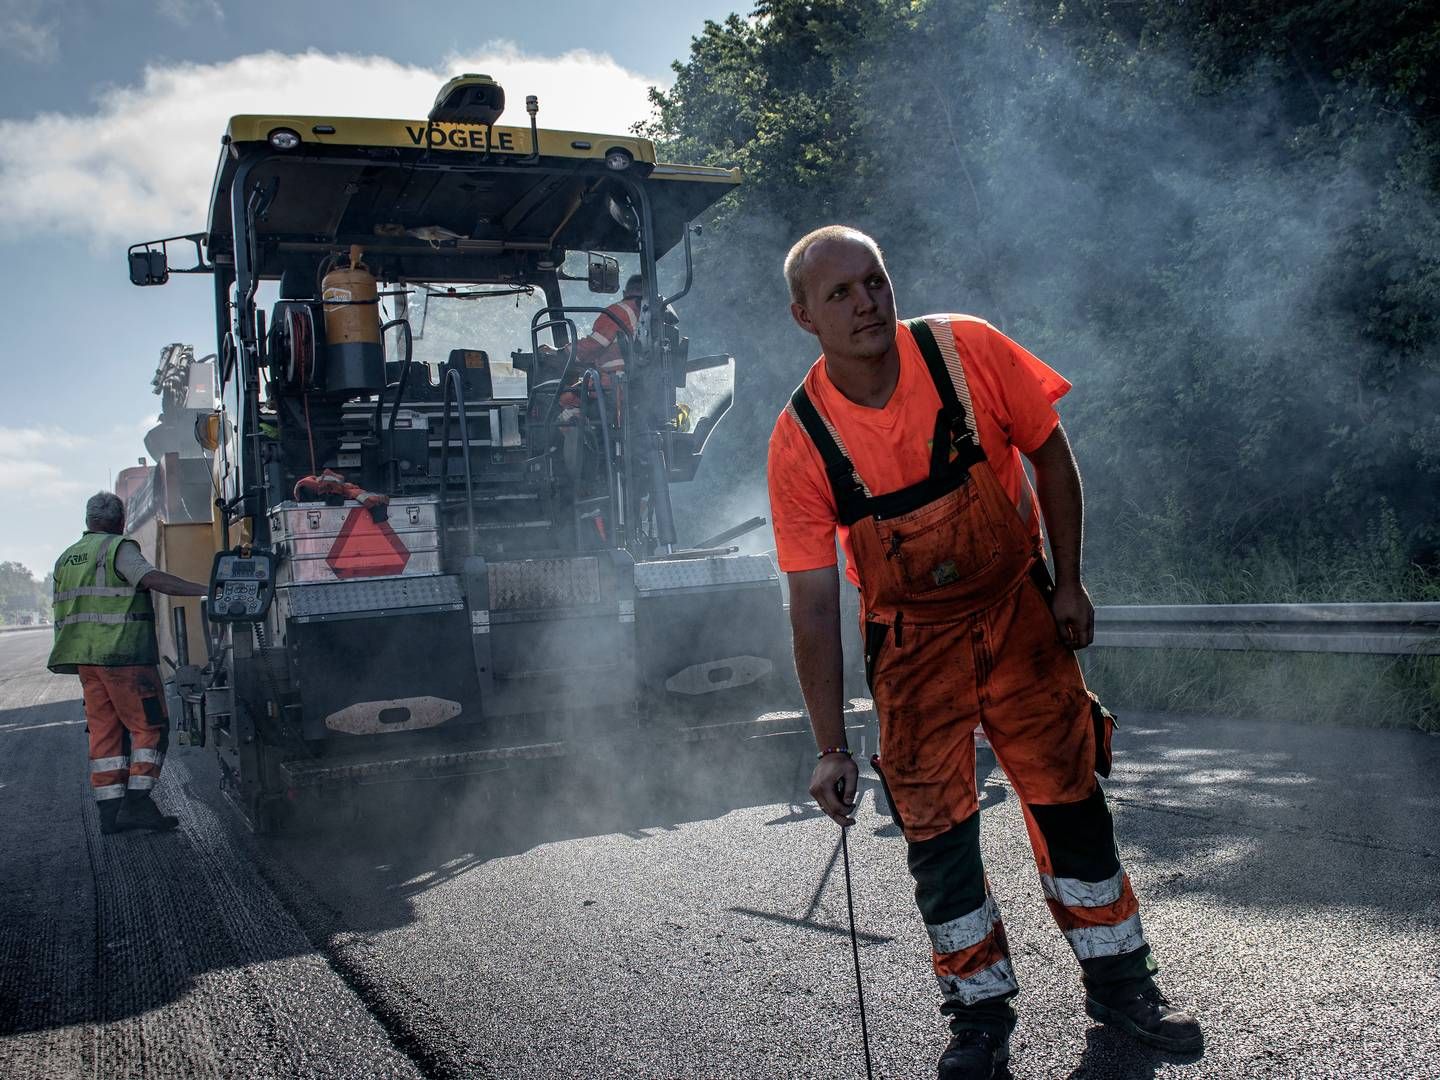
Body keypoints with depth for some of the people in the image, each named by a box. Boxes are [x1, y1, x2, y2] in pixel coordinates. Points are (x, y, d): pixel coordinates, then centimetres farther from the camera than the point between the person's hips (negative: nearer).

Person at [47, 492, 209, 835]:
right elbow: (152, 578, -23)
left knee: (104, 731, 8)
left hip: (86, 658, 8)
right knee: (150, 727, -3)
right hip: (124, 654, -8)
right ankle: (136, 803, -10)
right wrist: (205, 590, -29)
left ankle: (110, 811, 6)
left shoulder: (65, 559, 19)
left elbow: (62, 615, 23)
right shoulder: (118, 549, -6)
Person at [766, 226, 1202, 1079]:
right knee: (936, 827, 0)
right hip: (913, 639, -1)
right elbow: (814, 602, -15)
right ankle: (982, 1011, 21)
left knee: (1070, 793, 8)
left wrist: (1069, 584, -2)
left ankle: (1119, 980, 28)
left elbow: (1051, 453, -2)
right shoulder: (800, 441, -17)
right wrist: (832, 747, -15)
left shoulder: (969, 351, -16)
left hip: (1018, 606, 1)